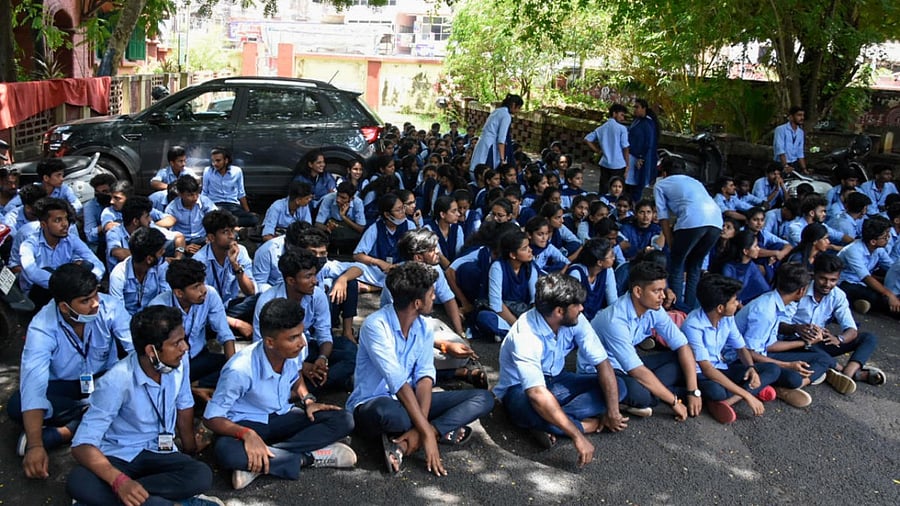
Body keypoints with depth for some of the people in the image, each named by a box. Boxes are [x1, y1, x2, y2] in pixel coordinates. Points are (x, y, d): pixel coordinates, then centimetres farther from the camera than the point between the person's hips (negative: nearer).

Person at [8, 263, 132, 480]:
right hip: (63, 386, -1)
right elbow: (33, 384, -37)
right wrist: (35, 446, -46)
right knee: (16, 406, -29)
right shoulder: (42, 328, -28)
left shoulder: (110, 307, -24)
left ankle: (63, 432, -24)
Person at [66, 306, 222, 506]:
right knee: (78, 482, -35)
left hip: (160, 452, 4)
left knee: (202, 475, -27)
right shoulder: (118, 380, -24)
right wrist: (120, 481, -42)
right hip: (118, 456, -3)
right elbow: (82, 444, -27)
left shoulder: (179, 361, -11)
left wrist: (189, 447, 19)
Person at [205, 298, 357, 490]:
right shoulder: (241, 370, -30)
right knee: (226, 452, -40)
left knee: (344, 420, -16)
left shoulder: (296, 350, -16)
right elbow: (211, 417, -21)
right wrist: (246, 434, -38)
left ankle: (261, 463, -21)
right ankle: (307, 457, -24)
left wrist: (307, 399, -9)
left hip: (282, 417, 5)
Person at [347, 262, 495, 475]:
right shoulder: (376, 326, -20)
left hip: (409, 401, 7)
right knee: (389, 412, -45)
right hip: (372, 405, -7)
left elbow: (425, 377, -11)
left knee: (484, 398, -7)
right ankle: (440, 431, -14)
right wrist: (427, 432, -32)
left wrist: (421, 428, -27)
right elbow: (399, 383, -28)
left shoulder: (424, 328, 1)